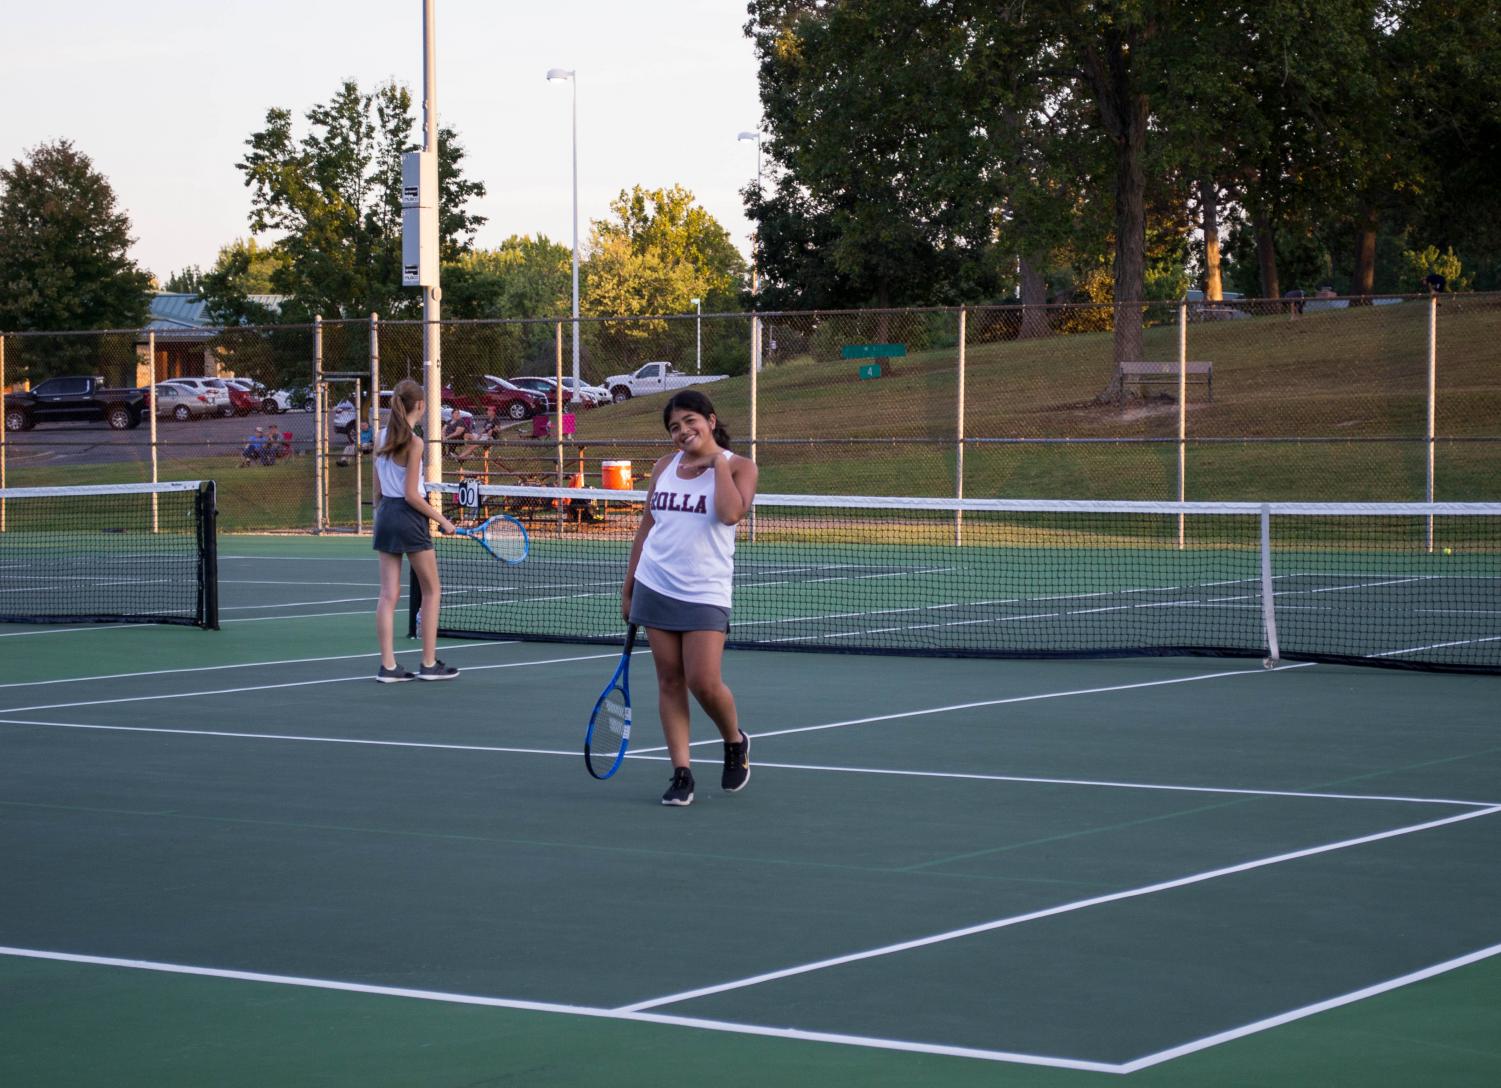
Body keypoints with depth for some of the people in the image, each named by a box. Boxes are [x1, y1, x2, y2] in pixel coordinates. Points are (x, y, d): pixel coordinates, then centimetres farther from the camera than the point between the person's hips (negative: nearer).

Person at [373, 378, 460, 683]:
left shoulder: (381, 438, 5)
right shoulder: (414, 443, -15)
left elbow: (377, 489, 11)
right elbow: (411, 495, -16)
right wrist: (442, 520, -9)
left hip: (385, 514, 7)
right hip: (409, 517, -7)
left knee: (389, 594, 5)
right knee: (431, 590, 7)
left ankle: (388, 666, 2)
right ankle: (429, 664, 8)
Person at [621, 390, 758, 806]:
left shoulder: (738, 467, -3)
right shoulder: (664, 467, 10)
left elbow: (731, 512, -22)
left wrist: (717, 461, -13)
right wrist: (628, 586, 17)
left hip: (704, 593, -4)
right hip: (655, 587, 4)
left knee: (704, 682, -11)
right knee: (670, 680, 2)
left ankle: (735, 743, 18)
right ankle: (681, 773, 6)